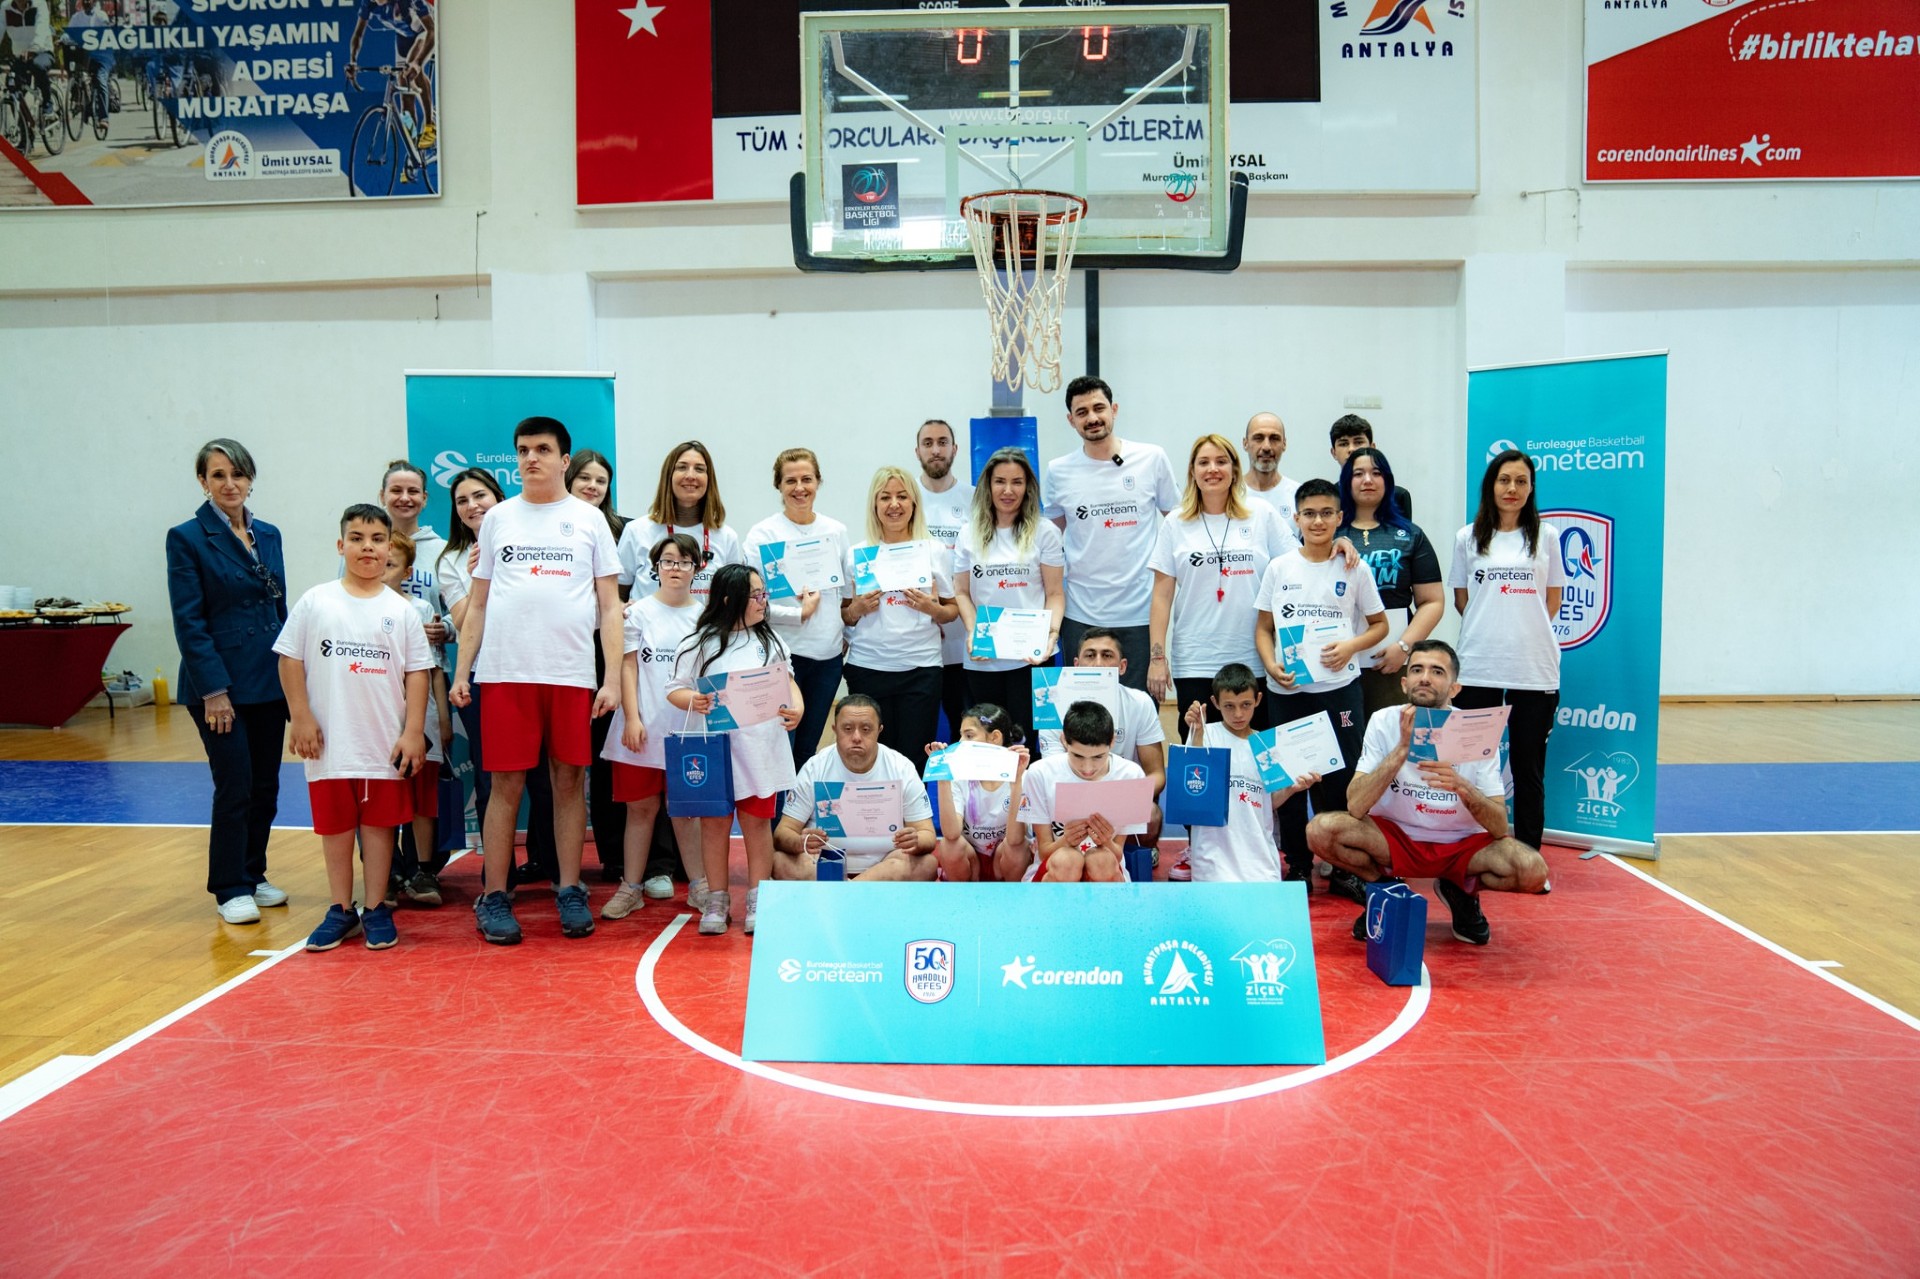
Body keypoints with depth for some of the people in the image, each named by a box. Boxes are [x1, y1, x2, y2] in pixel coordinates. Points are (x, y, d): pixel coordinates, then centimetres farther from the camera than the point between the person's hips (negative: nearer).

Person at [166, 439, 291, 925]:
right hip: (221, 683, -5)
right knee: (235, 787, -2)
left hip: (270, 680, 5)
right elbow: (189, 621, -10)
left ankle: (254, 875, 26)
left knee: (266, 785, 11)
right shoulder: (187, 538, -6)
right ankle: (230, 889, 12)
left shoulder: (268, 535, 10)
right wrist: (213, 690, -15)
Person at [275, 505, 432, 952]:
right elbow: (290, 660, 2)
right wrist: (302, 718, -4)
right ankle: (341, 910, 22)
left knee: (379, 823, 7)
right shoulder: (315, 602, 1)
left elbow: (417, 672, 1)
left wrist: (413, 732, -4)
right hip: (330, 741, 0)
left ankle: (376, 909, 18)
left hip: (385, 742, 0)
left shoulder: (401, 609, 2)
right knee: (335, 824, 9)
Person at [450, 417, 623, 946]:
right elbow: (478, 602, 13)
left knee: (569, 781, 4)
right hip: (506, 674, 1)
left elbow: (609, 604, 6)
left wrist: (613, 678, -3)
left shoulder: (588, 519, 8)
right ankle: (493, 897, 11)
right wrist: (461, 670, 4)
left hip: (571, 674, 0)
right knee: (507, 784, 2)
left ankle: (570, 892, 14)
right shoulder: (498, 518, 12)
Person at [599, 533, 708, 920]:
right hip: (644, 728, -1)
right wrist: (632, 718, -8)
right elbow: (627, 667, 0)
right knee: (641, 807, 4)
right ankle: (631, 887, 13)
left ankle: (699, 885, 14)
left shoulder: (704, 616, 8)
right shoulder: (639, 612, 4)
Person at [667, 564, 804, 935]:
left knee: (757, 821, 6)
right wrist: (692, 701, -20)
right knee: (715, 822, 5)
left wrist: (796, 707, -9)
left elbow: (786, 680, 11)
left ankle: (757, 901, 16)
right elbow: (674, 689, 1)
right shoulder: (699, 643, 1)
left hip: (760, 748, 2)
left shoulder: (769, 640, 10)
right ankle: (717, 900, 18)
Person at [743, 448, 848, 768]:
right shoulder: (763, 534, -4)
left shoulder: (836, 531, 9)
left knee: (807, 750, 12)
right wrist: (799, 613, -13)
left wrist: (848, 636, 12)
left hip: (828, 656, 4)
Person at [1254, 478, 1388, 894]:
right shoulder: (1279, 568, 5)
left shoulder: (1354, 570, 4)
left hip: (1339, 688, -1)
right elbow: (1264, 628, 8)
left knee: (1342, 778, 2)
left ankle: (1345, 870, 15)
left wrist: (1351, 645, -10)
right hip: (1288, 691, 1)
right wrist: (1272, 665, -9)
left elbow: (1379, 625, 10)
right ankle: (1297, 867, 19)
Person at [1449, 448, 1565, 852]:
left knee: (1528, 768, 5)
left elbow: (1552, 601, 10)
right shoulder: (1467, 538, 7)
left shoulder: (1546, 536, 7)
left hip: (1535, 668, 0)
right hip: (1477, 667, 0)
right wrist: (1489, 629, 2)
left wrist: (1522, 629, 0)